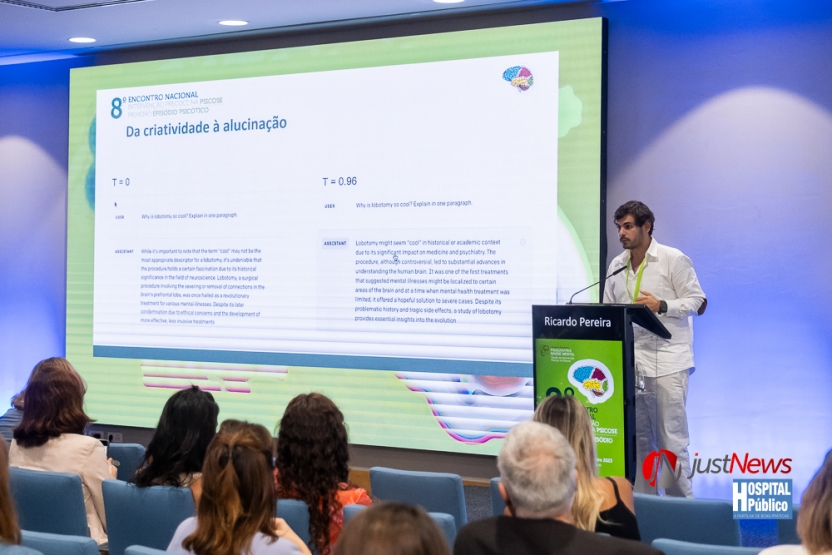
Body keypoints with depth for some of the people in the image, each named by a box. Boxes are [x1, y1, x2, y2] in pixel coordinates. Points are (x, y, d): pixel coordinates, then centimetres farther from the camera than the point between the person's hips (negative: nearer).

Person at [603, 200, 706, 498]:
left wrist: (661, 306, -18)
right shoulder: (617, 265, 14)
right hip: (628, 362, 5)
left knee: (670, 438, -5)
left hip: (666, 361, -5)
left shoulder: (674, 260, -2)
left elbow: (697, 302, -3)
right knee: (636, 437, 7)